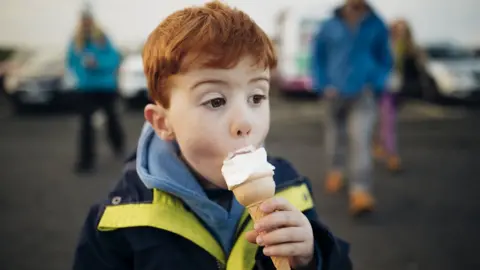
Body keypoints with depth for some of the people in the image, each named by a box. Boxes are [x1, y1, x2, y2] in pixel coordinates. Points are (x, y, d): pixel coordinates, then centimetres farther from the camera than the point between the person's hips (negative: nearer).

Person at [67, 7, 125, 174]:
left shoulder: (102, 38, -8)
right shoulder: (76, 42, -2)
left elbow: (115, 58, -12)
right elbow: (70, 62, 5)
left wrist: (98, 63, -25)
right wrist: (80, 73, -11)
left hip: (106, 85, 0)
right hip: (86, 88, 0)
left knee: (111, 115, 19)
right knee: (86, 121, -8)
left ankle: (118, 146, 44)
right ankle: (86, 160, -8)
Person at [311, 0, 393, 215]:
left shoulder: (376, 26, 1)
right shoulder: (329, 26, 0)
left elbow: (385, 60, 10)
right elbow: (317, 57, 8)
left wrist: (376, 84, -2)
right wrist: (323, 85, -2)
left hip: (363, 94, -2)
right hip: (335, 93, 2)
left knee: (361, 140, -15)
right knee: (335, 135, 16)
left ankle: (360, 193, -22)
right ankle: (335, 171, 45)